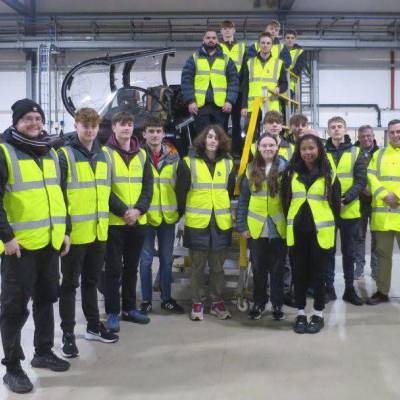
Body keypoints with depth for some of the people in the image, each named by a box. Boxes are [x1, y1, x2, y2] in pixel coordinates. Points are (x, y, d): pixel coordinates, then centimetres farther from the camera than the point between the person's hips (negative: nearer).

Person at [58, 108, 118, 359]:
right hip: (75, 233, -6)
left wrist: (114, 216, 13)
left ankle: (94, 326, 29)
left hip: (98, 232, 6)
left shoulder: (103, 156, 11)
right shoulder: (65, 155, -8)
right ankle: (68, 333, 14)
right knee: (70, 283, 4)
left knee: (91, 280, 17)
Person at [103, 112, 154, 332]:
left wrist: (138, 210, -9)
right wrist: (123, 211, -16)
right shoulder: (106, 153, -3)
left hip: (138, 221, 5)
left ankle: (129, 308, 25)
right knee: (114, 268, 1)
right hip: (114, 222, -4)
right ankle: (112, 313, 11)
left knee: (132, 267, 13)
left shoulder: (142, 154, 11)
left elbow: (148, 186, 7)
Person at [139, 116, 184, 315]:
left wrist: (178, 209, 9)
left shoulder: (173, 156, 6)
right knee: (146, 259, 4)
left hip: (168, 215, 3)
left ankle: (166, 298, 23)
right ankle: (146, 300, 16)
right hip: (146, 215, -3)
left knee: (167, 259, 11)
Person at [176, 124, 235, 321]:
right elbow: (181, 192, 1)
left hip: (221, 222, 3)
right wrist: (183, 214, 2)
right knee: (197, 266, 5)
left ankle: (217, 302, 22)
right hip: (197, 223, -2)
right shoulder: (189, 163, -2)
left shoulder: (228, 163, 8)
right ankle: (197, 303, 17)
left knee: (217, 266, 10)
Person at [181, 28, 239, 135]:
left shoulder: (226, 60, 12)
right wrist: (190, 101, -10)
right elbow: (186, 81, 1)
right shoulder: (194, 58, 9)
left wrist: (230, 101, -7)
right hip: (200, 105, -1)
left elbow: (234, 81, 6)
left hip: (220, 105, 1)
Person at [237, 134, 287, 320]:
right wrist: (242, 225, 2)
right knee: (258, 267, 11)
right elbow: (243, 200, 7)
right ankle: (259, 302, 26)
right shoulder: (251, 170, 5)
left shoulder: (284, 167, -2)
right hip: (257, 228, 2)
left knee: (277, 267, 9)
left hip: (279, 227, -2)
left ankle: (277, 304, 23)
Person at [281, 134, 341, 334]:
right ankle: (301, 314, 20)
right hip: (296, 231, 2)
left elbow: (335, 203, 5)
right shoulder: (291, 173, 5)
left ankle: (318, 314, 18)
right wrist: (292, 222, 10)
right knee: (299, 273, 8)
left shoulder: (329, 174, 1)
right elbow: (285, 201, 10)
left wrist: (328, 224, 6)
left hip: (320, 232, -2)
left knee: (317, 273, 5)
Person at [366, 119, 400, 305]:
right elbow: (370, 177, 3)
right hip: (382, 213, 2)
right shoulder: (378, 154, 14)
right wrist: (384, 194, -12)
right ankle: (382, 291, 21)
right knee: (383, 253, 10)